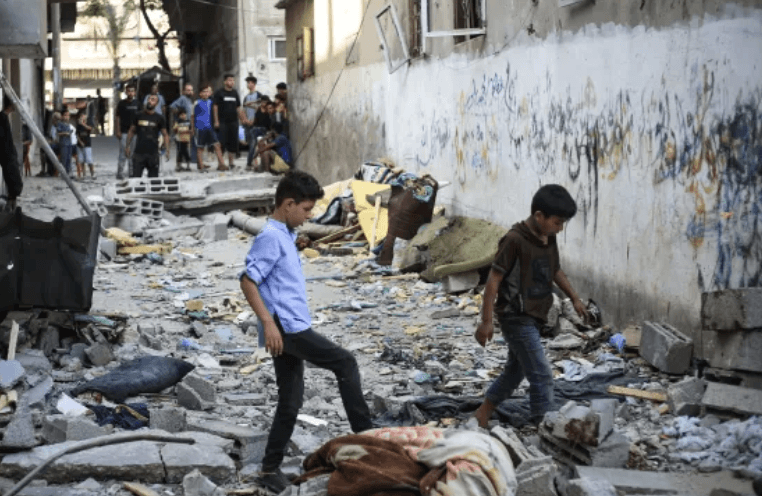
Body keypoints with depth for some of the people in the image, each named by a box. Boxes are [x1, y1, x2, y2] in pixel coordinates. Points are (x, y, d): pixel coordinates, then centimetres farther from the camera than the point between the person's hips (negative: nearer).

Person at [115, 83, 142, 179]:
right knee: (123, 153, -5)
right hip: (124, 132, -2)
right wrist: (118, 131, -5)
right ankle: (120, 173, -2)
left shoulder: (137, 103, 6)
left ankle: (132, 173, 17)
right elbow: (117, 118, 2)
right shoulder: (122, 104, 1)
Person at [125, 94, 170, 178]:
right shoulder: (139, 116, 7)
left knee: (153, 177, 5)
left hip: (153, 153, 0)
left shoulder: (159, 118, 4)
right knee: (135, 176, -5)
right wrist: (128, 146, 6)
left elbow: (165, 135, 7)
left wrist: (167, 149, -4)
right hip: (139, 152, 0)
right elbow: (131, 131, 13)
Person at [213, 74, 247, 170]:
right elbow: (215, 107, -3)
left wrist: (243, 119, 8)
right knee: (221, 143, -5)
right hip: (222, 122, -5)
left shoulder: (235, 93, 14)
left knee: (233, 144, 5)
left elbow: (238, 107, 18)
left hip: (233, 122, 5)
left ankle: (231, 162, 13)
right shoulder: (219, 93, -1)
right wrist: (216, 121, -10)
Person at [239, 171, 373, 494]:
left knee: (290, 403, 10)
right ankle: (366, 435, -1)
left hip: (291, 331, 10)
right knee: (345, 363, -7)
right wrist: (268, 323, -23)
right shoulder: (271, 237, -13)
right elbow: (247, 281, -19)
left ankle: (271, 469, 14)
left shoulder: (285, 236, 17)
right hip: (287, 329, -10)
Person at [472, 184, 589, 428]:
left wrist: (574, 298, 22)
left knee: (515, 370, 20)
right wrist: (486, 321, -17)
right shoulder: (515, 240, -20)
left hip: (533, 317, 9)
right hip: (516, 318, -9)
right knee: (542, 376, -10)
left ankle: (482, 415, 35)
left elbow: (556, 270, 23)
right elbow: (494, 279, -18)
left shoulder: (549, 239, 4)